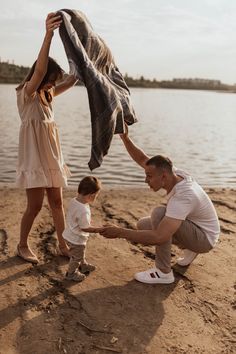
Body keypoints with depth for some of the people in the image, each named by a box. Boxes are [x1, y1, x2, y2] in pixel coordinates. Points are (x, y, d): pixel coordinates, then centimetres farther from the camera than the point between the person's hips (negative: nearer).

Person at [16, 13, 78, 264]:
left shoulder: (45, 94, 10)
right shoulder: (26, 93, -12)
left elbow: (71, 81, 15)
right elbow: (39, 70, -31)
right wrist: (48, 35, -41)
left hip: (51, 157, 8)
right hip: (34, 158, -8)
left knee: (57, 202, 10)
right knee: (35, 206, 1)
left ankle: (63, 245, 20)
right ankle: (22, 246, 22)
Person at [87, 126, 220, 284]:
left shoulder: (183, 197, -37)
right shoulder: (175, 173, -13)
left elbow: (159, 237, -44)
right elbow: (142, 159, -4)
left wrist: (120, 232, -42)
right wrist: (125, 138, -19)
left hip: (205, 238, -9)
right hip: (192, 228, 9)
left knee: (159, 213, -31)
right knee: (142, 225, 4)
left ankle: (164, 272, -17)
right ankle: (190, 249, 16)